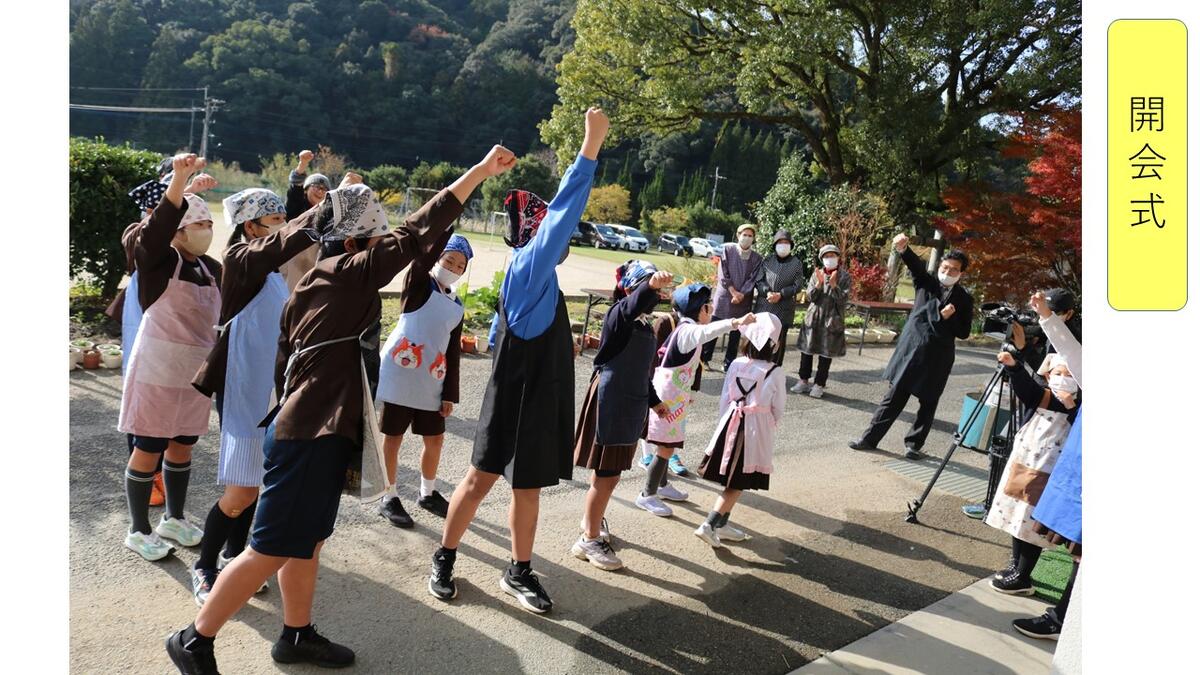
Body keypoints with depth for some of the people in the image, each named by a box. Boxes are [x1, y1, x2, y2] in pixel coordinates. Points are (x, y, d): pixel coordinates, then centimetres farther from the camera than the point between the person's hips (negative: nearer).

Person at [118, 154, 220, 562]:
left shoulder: (211, 268, 7)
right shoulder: (158, 260, -10)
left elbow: (220, 314, 14)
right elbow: (161, 222, -29)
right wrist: (180, 177, -42)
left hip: (196, 371, 6)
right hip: (158, 370, -6)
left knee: (183, 446, 14)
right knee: (149, 448, 2)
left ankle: (173, 519, 30)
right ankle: (138, 531, 16)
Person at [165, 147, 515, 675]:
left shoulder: (313, 282, 13)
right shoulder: (347, 273, -13)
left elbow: (285, 362, 17)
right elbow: (416, 234, -18)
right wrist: (480, 171, -17)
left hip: (306, 430, 10)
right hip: (313, 437, -10)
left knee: (308, 541, 18)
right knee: (273, 550, 1)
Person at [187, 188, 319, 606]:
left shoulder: (274, 271, 10)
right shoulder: (241, 259, -13)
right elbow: (288, 240, -32)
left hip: (269, 388, 8)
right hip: (242, 389, -8)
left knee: (254, 483, 15)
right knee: (241, 491, -5)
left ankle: (233, 557, 32)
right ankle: (204, 569, 15)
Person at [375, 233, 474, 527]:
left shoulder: (457, 305, 12)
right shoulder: (418, 285, -3)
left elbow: (453, 352, 12)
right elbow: (427, 249, -21)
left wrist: (450, 393, 7)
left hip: (431, 382, 6)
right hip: (399, 375, -6)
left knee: (435, 438, 13)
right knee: (393, 437, 5)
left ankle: (428, 494, 33)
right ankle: (389, 499, 19)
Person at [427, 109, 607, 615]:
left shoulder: (538, 274, 8)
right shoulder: (527, 267, -18)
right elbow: (563, 213, -24)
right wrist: (591, 145, -25)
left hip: (542, 397, 9)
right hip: (516, 398, -9)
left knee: (528, 485, 15)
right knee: (480, 480, 6)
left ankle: (519, 572, 28)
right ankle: (444, 560, 25)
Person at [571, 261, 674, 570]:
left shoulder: (645, 325, 10)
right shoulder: (619, 313, -14)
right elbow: (636, 303, -40)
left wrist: (653, 401, 27)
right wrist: (650, 284, -59)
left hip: (630, 405, 8)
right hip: (609, 403, -8)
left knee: (610, 472, 20)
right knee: (606, 476, -3)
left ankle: (593, 520, 40)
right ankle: (589, 540, 10)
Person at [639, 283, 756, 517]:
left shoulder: (684, 329, 12)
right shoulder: (687, 331, -21)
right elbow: (707, 331, -44)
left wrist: (685, 393, 27)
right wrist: (735, 322, -58)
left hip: (674, 397, 10)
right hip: (668, 400, -10)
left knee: (667, 445, 20)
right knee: (666, 448, -4)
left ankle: (661, 486, 35)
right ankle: (647, 495, 5)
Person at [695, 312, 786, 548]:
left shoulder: (736, 365, -3)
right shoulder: (776, 373, -13)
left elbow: (725, 398, 3)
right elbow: (778, 409, -3)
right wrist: (770, 426, 16)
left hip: (731, 425, 4)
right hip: (757, 430, -4)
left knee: (730, 481, 17)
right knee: (737, 484, 3)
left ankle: (721, 524, 25)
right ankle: (709, 525, -5)